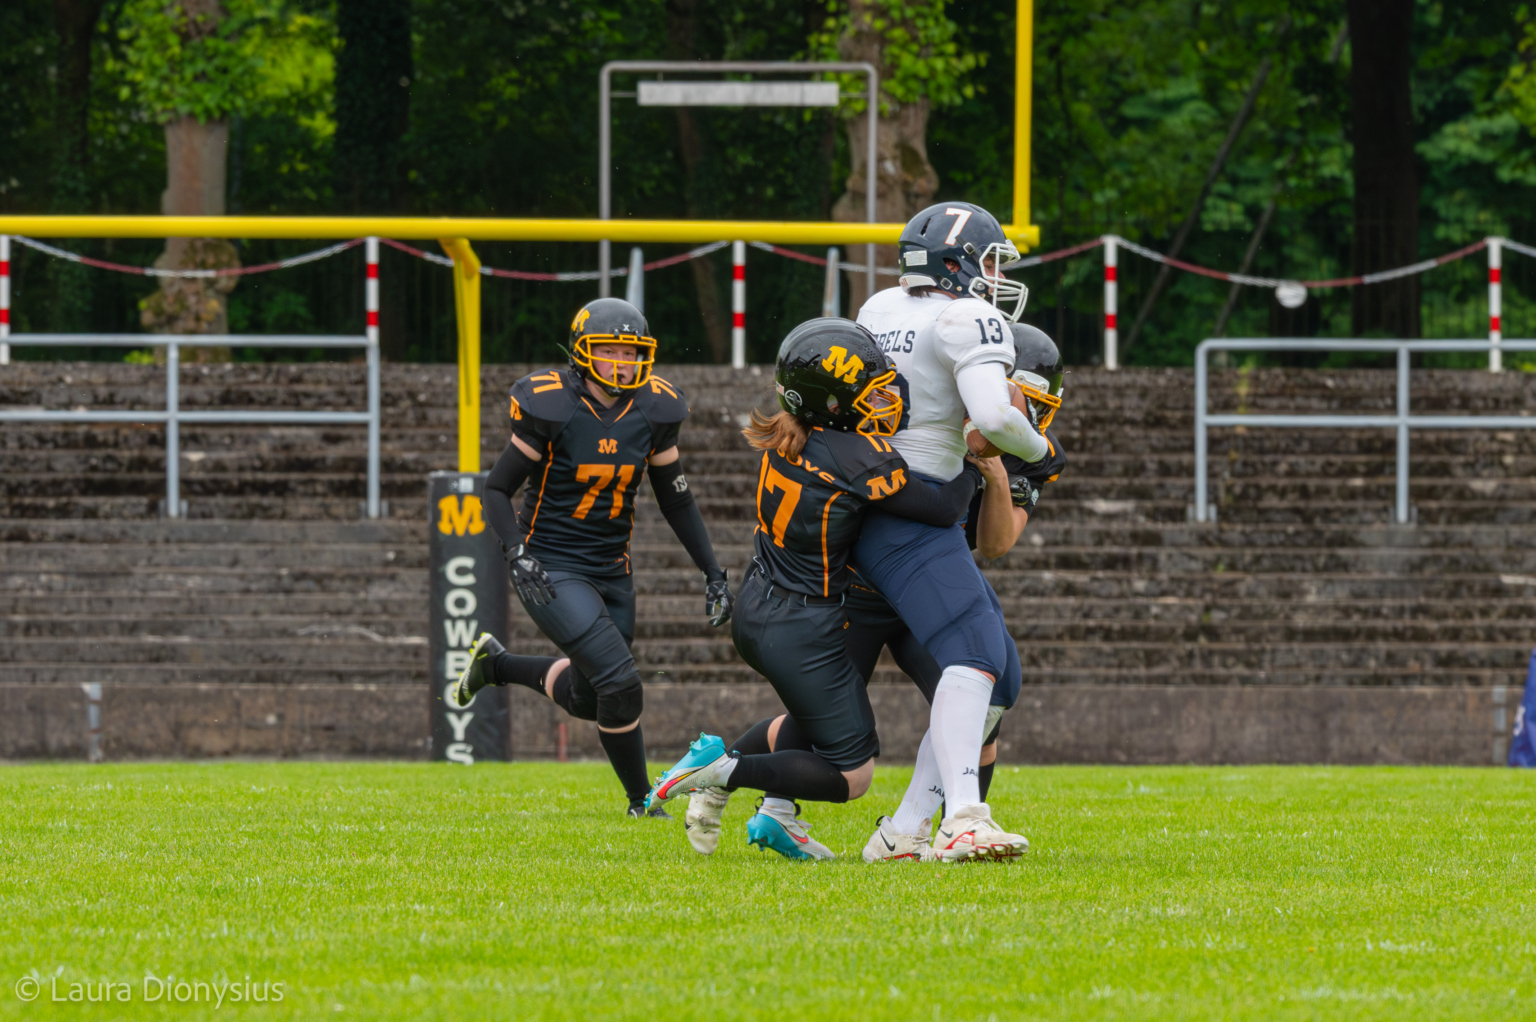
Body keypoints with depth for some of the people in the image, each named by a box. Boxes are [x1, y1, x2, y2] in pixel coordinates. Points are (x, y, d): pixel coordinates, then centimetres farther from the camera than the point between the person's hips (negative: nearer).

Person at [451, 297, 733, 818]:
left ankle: (496, 664, 44)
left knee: (586, 699, 17)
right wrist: (517, 553, -23)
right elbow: (497, 488, -8)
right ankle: (642, 800, 3)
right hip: (552, 569, -6)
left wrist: (712, 573, 6)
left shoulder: (652, 413, -3)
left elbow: (676, 500, 10)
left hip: (611, 570, 6)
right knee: (620, 682, -18)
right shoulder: (553, 409, -17)